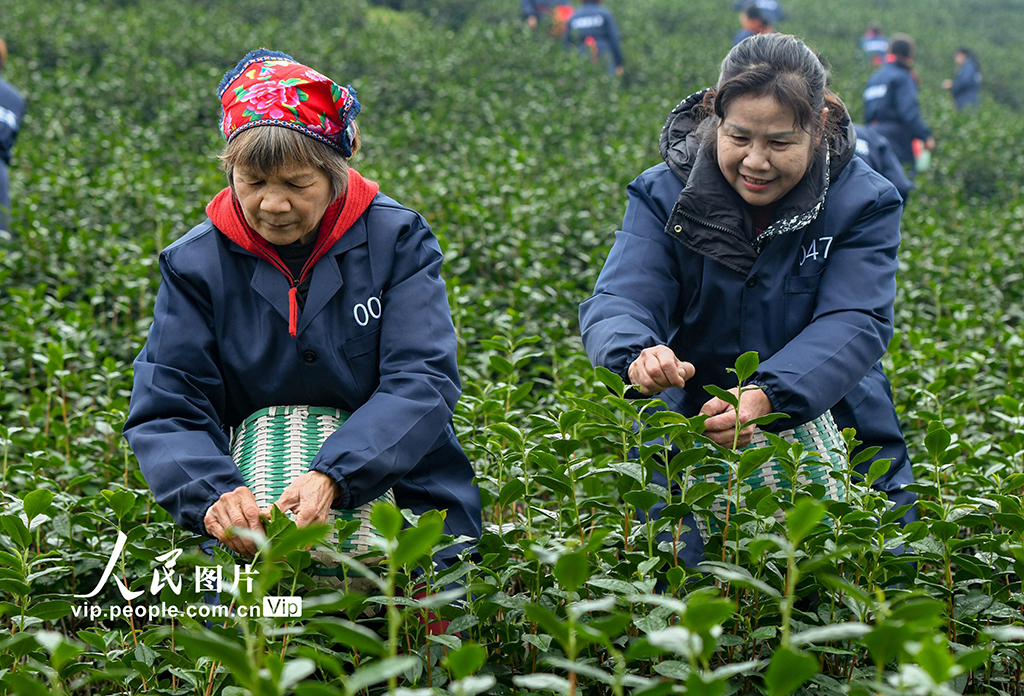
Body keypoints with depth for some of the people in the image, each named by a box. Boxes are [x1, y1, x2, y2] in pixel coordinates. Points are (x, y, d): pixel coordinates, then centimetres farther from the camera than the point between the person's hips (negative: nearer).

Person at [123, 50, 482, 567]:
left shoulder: (396, 240, -2)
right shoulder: (194, 264, 1)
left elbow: (420, 383, -12)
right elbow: (165, 412, -3)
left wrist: (330, 478, -28)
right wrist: (213, 495, -25)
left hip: (408, 506, -1)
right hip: (258, 516, 2)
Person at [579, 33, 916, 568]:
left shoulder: (864, 203, -8)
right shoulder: (664, 197, -5)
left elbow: (852, 324, -20)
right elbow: (618, 303, -16)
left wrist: (768, 396, -38)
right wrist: (638, 355, -42)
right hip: (686, 453, 0)